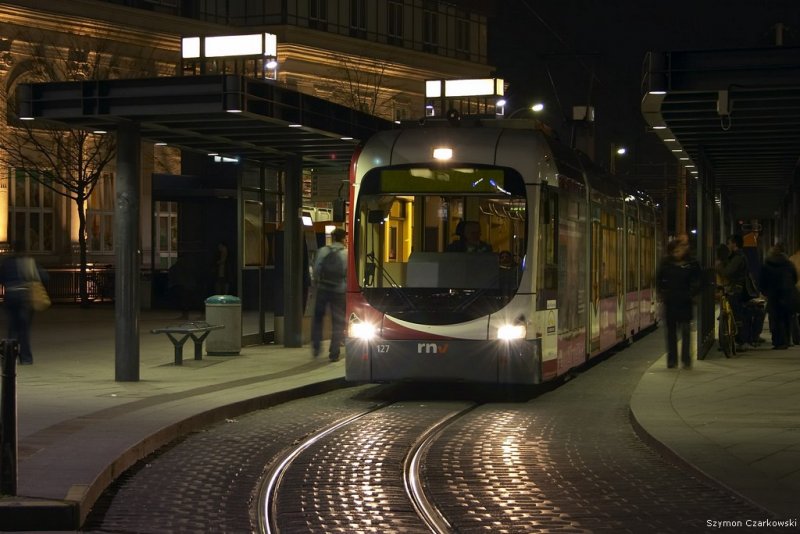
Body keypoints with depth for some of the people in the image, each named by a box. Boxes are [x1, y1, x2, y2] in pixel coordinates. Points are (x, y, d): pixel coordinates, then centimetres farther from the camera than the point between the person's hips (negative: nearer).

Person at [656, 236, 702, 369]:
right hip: (670, 302, 2)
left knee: (685, 331, -4)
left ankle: (686, 359, 1)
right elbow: (659, 279, 14)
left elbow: (696, 283, 4)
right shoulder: (666, 263, 3)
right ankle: (672, 360, 14)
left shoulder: (692, 264, -2)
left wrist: (691, 294, -8)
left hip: (685, 302, -2)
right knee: (671, 331, 7)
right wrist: (662, 293, 5)